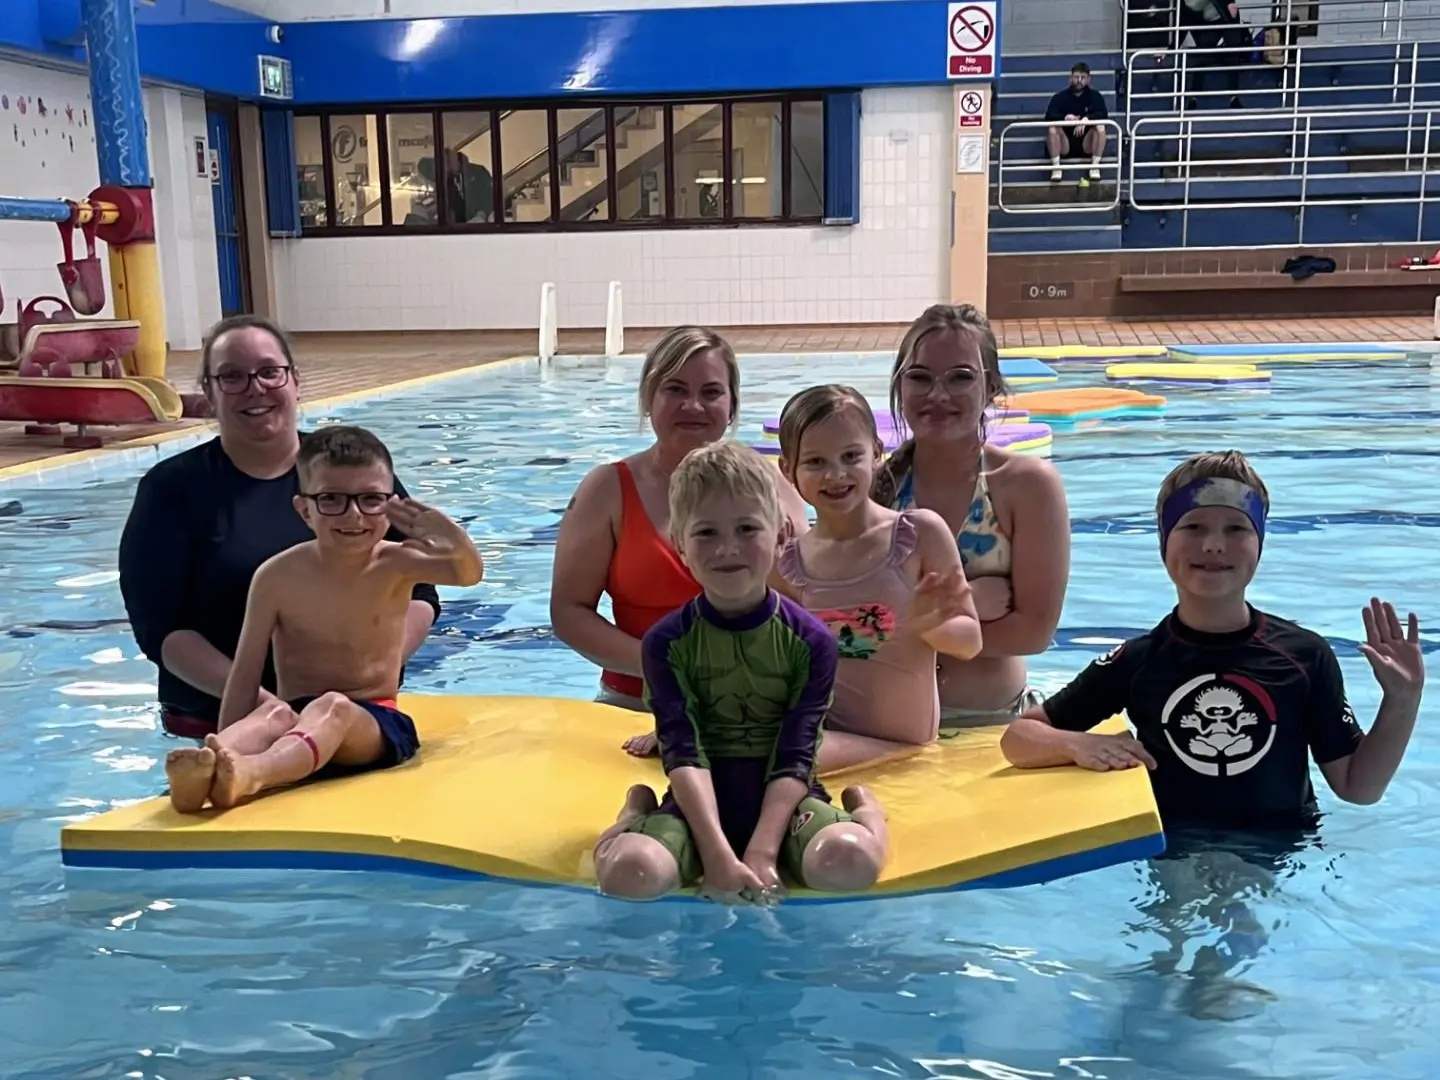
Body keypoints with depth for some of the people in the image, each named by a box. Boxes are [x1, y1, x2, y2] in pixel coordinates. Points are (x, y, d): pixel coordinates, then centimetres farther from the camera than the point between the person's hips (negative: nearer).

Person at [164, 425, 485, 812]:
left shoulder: (395, 565, -2)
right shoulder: (279, 576, -1)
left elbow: (469, 574, -20)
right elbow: (247, 670, 0)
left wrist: (457, 544, -45)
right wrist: (226, 747, -7)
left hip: (375, 725, -1)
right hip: (299, 718, 2)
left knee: (333, 707, -33)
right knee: (274, 713, -31)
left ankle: (252, 774, -61)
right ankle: (208, 770, -61)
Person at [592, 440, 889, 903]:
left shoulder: (812, 641, -5)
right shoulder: (665, 642, -5)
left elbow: (794, 760, -8)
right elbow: (684, 756, -13)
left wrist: (761, 854, -20)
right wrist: (717, 856, -24)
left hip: (784, 799, 0)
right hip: (700, 804, 1)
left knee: (849, 861, -33)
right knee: (630, 871, -30)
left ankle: (865, 809, 5)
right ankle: (637, 811, 8)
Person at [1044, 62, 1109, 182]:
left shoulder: (1095, 95, 1)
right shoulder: (1060, 97, 0)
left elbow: (1103, 114, -15)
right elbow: (1049, 116, -15)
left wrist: (1086, 119, -34)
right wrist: (1065, 117, -35)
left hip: (1087, 145, 0)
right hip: (1065, 146, 0)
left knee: (1100, 127, -26)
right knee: (1052, 128, -26)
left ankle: (1095, 165, -18)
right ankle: (1056, 167, -20)